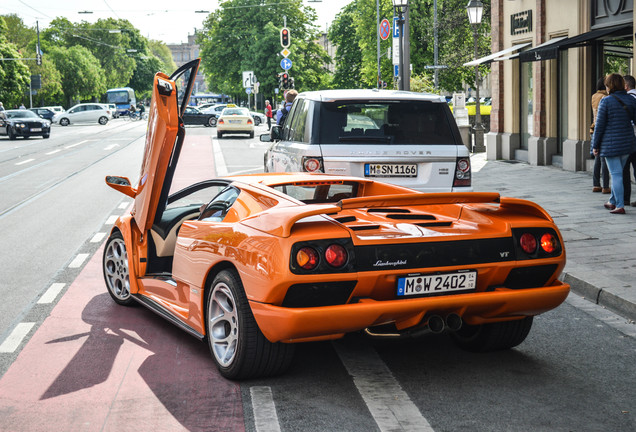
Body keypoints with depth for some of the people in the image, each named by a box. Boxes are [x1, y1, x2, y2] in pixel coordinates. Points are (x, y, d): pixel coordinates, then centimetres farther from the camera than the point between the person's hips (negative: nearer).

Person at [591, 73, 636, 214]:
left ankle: (620, 206, -5)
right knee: (618, 172, 18)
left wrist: (595, 145, -1)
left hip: (611, 143, -5)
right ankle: (613, 202, 28)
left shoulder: (606, 101, -10)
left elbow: (600, 125, -7)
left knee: (616, 174, -3)